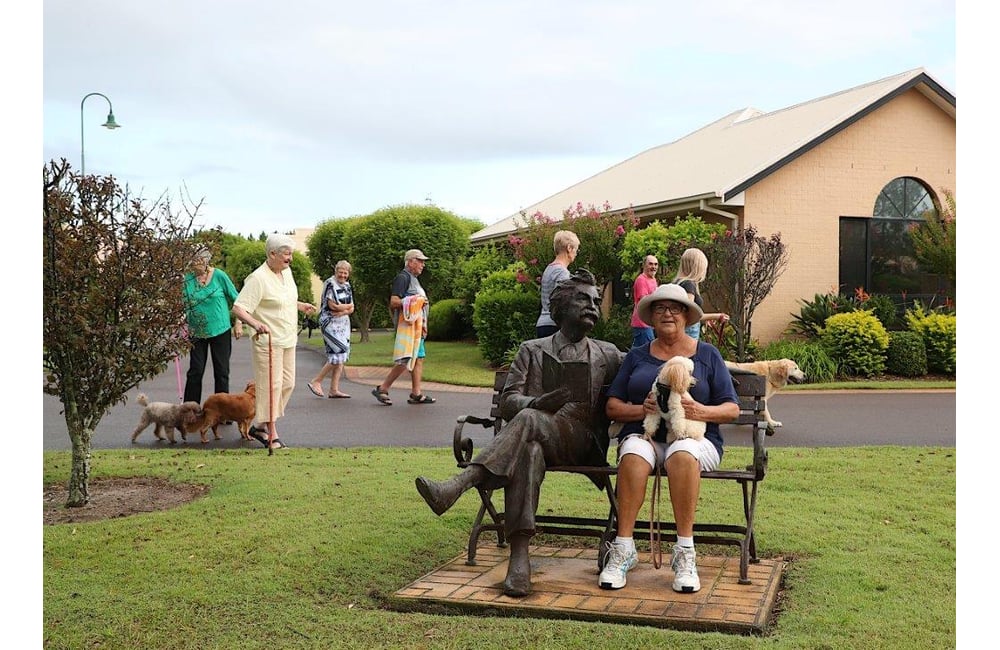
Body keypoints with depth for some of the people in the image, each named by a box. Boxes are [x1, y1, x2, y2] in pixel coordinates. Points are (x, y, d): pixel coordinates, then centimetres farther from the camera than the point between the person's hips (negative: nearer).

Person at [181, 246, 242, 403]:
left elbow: (235, 299, 0)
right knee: (195, 371, 3)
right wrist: (182, 318, -17)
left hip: (220, 331, -1)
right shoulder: (188, 279, -2)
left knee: (222, 372, 5)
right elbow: (184, 305, 3)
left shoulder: (219, 275, -8)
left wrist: (238, 323, -3)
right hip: (197, 332, 2)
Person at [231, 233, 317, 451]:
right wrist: (256, 324, -39)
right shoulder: (258, 278, -18)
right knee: (271, 386, -5)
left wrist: (300, 306, 21)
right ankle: (272, 434, 3)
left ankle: (261, 427, 22)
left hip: (288, 339, 9)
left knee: (287, 384, 11)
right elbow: (238, 308, -25)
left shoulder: (287, 272, 9)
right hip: (268, 341, -9)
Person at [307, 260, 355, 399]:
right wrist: (347, 306, -2)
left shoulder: (347, 286, 15)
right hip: (330, 323, -8)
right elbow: (333, 305, -17)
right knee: (339, 353, -14)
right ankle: (316, 381, -3)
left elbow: (351, 309, 8)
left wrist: (341, 311, -12)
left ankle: (334, 389, 8)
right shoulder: (330, 284, -9)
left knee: (341, 356, 5)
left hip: (344, 323, 8)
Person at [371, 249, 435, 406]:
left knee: (419, 358, 6)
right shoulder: (403, 277, -7)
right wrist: (416, 302, -16)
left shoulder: (413, 279, 24)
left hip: (416, 326, 10)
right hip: (407, 324, -10)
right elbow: (394, 302, -17)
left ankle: (416, 394, 7)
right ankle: (382, 389, -7)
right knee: (405, 360, -14)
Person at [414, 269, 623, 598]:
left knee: (528, 420, -35)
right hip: (535, 438, 1)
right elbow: (508, 403, 9)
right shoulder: (531, 350, 23)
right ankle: (519, 558, -49)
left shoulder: (608, 355, 26)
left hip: (582, 443, -1)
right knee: (528, 451, -39)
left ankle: (457, 485, -49)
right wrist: (538, 402, -13)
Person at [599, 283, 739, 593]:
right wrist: (642, 409, -11)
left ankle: (685, 555, -33)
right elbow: (613, 407, 10)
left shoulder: (707, 354, 14)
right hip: (643, 434, 1)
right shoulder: (637, 356, 18)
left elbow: (732, 409, 8)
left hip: (696, 438, -1)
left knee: (682, 454, -38)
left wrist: (701, 411, -14)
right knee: (634, 454, -36)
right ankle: (623, 550, -32)